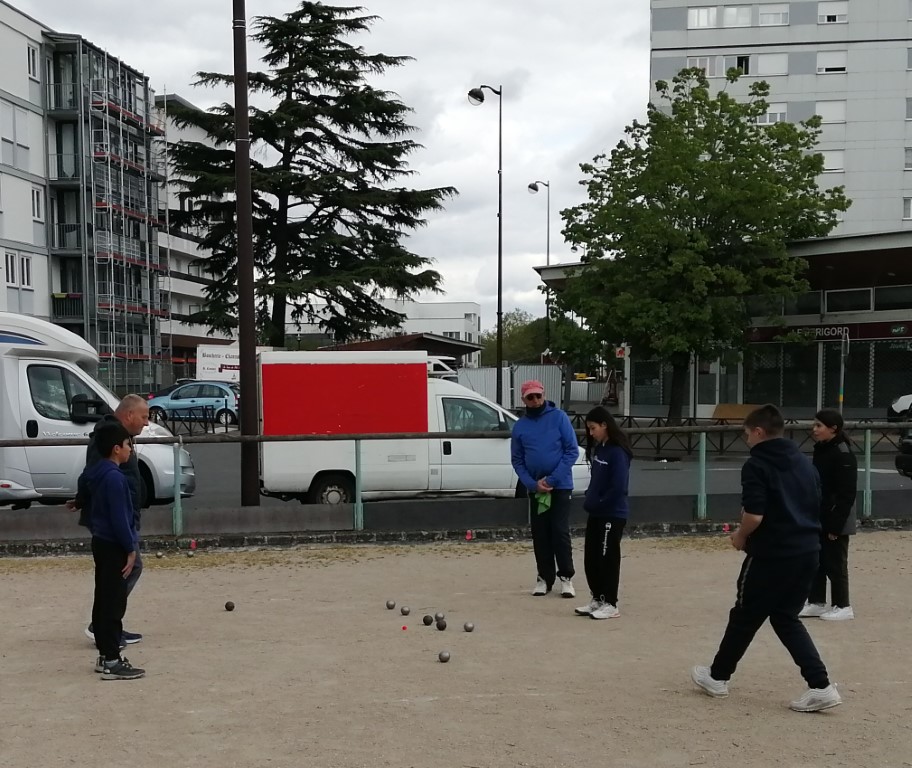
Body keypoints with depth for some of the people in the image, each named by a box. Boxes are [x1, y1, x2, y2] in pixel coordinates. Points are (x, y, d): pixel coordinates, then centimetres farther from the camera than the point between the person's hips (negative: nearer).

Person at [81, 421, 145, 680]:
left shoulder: (95, 473, 10)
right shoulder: (114, 477, -21)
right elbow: (119, 517, -22)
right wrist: (131, 549, -17)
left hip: (101, 542, 10)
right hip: (114, 546, -10)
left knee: (103, 600, 14)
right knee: (114, 603, -7)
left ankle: (105, 654, 22)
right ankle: (111, 662, -4)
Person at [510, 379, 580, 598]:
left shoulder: (559, 417, -4)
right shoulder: (520, 426, 6)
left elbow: (572, 451, -7)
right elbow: (517, 461, 7)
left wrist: (552, 479, -13)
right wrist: (532, 484, -9)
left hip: (560, 486, -3)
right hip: (535, 489, 3)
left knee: (560, 532, -7)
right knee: (540, 535, 7)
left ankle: (566, 577, 3)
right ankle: (544, 577, 17)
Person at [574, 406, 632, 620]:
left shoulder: (617, 452, -17)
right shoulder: (597, 448, 9)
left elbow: (618, 487, -22)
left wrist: (599, 503, -14)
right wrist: (590, 500, 4)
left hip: (613, 514, -8)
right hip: (596, 513, 8)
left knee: (607, 559, 0)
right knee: (590, 558, 12)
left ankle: (610, 604, 9)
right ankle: (597, 599, 24)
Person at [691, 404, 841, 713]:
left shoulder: (756, 465, -12)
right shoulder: (805, 463, 11)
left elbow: (754, 516, -21)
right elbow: (817, 509, 17)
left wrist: (741, 537, -3)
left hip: (771, 554, -7)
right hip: (807, 552, 7)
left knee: (745, 616, 10)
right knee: (786, 618, 17)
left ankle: (717, 676, 27)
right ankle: (821, 686, 7)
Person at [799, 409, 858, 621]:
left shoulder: (843, 455, -18)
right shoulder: (820, 450, 9)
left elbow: (847, 495, -20)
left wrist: (836, 525, -20)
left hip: (835, 522, -8)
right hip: (818, 520, 8)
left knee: (835, 564, 2)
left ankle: (843, 607, 15)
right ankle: (816, 602, 23)